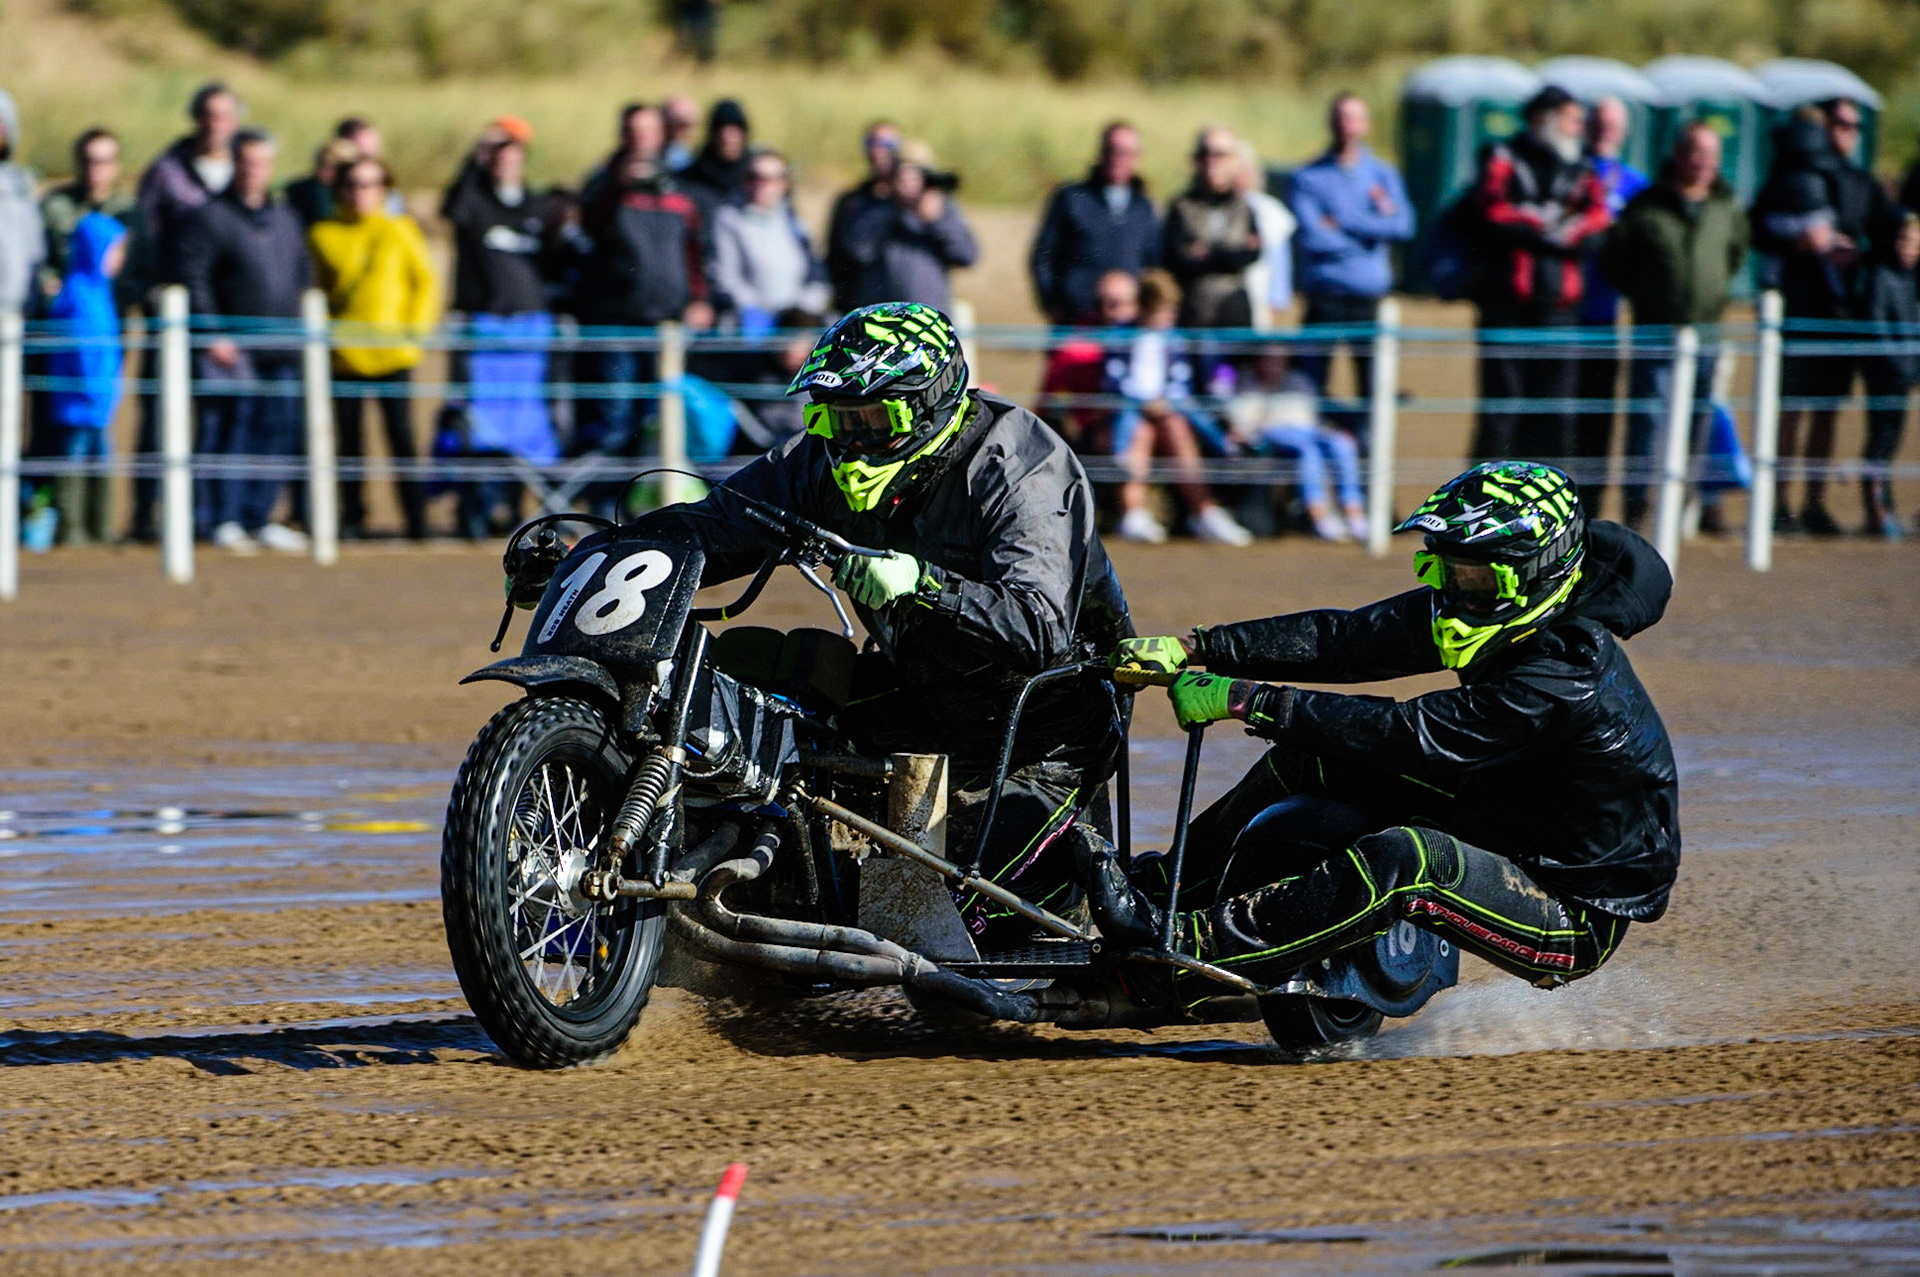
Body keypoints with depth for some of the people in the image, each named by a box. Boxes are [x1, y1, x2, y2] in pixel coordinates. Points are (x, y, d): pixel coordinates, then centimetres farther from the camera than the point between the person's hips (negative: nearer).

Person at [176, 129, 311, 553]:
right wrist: (213, 336, -14)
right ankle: (223, 521, -2)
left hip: (282, 352, 6)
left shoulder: (287, 219, 18)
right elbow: (193, 278, -8)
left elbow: (303, 276, 26)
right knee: (229, 434, -7)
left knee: (279, 432, 5)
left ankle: (259, 518, 14)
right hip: (232, 349, -6)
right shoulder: (210, 219, -2)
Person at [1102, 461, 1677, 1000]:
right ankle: (1175, 882, 13)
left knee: (1402, 860, -36)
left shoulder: (1567, 678, -29)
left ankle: (1190, 946, -35)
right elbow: (1349, 638, -4)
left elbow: (1411, 736, -32)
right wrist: (1195, 649, -11)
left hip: (1582, 922, -9)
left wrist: (1244, 701, -32)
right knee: (1310, 757, 4)